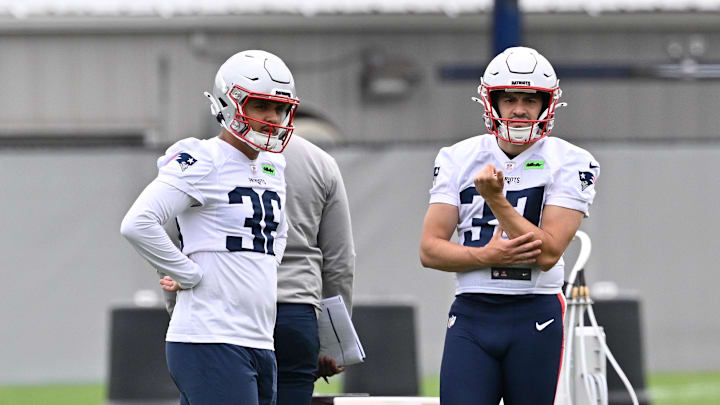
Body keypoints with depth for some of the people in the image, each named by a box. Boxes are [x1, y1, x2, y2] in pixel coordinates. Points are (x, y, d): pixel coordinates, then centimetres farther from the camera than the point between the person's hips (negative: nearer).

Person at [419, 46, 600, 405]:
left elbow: (547, 254, -11)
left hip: (535, 317, -1)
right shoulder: (459, 159, 8)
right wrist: (486, 257, -13)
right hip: (470, 315, 1)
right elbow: (429, 249, 3)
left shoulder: (568, 163, 0)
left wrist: (495, 199, -17)